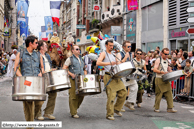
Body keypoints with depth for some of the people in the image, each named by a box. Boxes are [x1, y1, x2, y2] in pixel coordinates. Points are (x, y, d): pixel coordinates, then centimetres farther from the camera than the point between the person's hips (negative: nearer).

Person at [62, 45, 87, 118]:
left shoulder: (81, 59, 19)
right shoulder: (70, 59, -1)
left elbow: (84, 69, 26)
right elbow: (64, 68, -6)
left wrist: (85, 75, 9)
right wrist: (71, 74, -17)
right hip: (73, 80, -6)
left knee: (81, 96, 7)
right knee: (73, 96, -6)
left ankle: (75, 109, 26)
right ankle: (73, 113, 0)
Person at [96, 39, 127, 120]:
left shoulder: (113, 55, 22)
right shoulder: (104, 54, -2)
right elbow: (98, 63, -19)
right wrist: (109, 63, -25)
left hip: (116, 76, 8)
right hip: (109, 77, -8)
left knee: (123, 92, 4)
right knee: (111, 96, -10)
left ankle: (117, 109, 21)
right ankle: (109, 114, -1)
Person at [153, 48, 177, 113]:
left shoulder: (166, 60, 15)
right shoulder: (158, 60, -5)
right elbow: (154, 70, -13)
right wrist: (162, 72, -24)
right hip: (159, 79, -6)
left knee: (169, 93, -2)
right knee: (159, 94, -3)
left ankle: (170, 108, -2)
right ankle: (156, 108, 8)